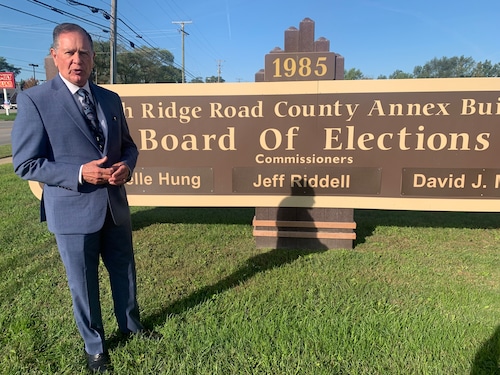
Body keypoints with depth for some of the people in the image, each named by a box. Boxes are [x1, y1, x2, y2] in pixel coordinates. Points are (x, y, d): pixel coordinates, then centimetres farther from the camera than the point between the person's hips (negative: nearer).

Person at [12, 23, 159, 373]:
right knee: (84, 284, 14)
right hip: (73, 211, -4)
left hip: (115, 207, 5)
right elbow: (25, 164, -12)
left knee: (125, 272, 20)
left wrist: (126, 166, -10)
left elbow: (128, 146, 12)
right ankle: (94, 345, 39)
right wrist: (80, 173, -23)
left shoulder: (111, 99, 5)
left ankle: (131, 324, 47)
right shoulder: (34, 100, -10)